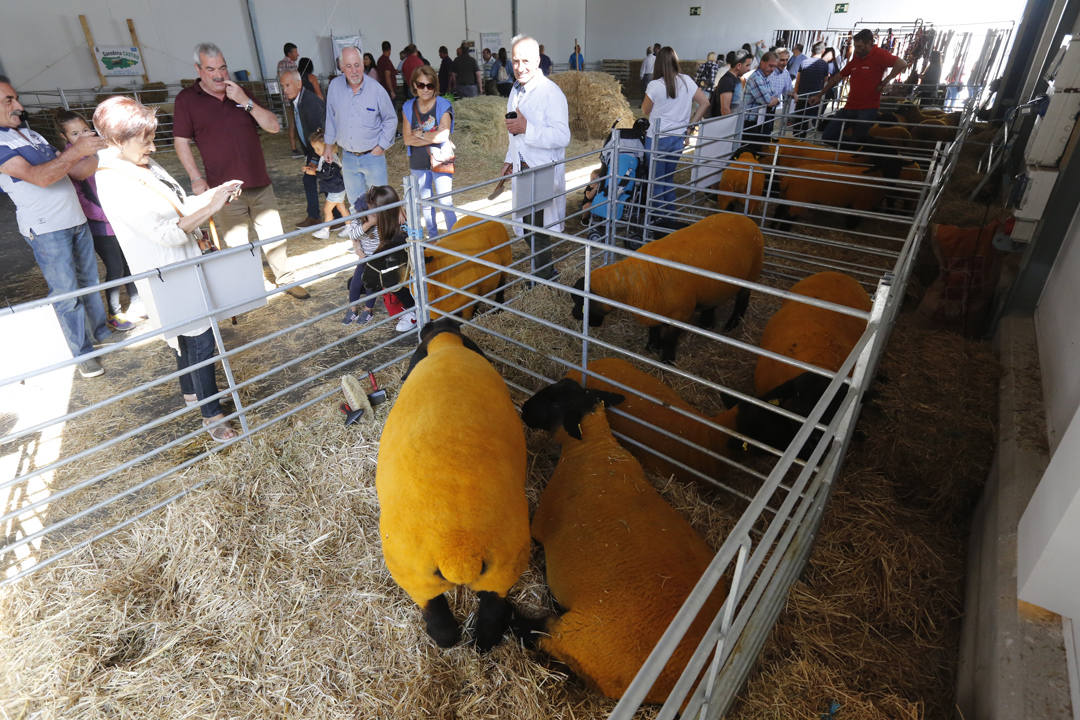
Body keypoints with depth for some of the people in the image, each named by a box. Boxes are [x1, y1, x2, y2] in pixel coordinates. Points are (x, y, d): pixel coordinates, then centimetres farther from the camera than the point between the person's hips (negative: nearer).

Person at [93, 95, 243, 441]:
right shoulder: (116, 184, -23)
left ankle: (191, 392, 42)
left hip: (184, 265, 10)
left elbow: (179, 204, 12)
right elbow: (166, 233, -26)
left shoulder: (144, 166, 4)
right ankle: (212, 415, 7)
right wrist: (211, 208, -24)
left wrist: (215, 193, -3)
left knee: (186, 336, 23)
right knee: (200, 340, -5)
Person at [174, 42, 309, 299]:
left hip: (260, 184, 3)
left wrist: (245, 102, -11)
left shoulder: (241, 93, 11)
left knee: (274, 235, 8)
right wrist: (196, 178, -8)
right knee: (235, 245, 4)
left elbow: (273, 126, 2)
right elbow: (181, 142, 0)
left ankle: (286, 280, 23)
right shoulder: (186, 99, 1)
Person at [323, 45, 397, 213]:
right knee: (354, 200, 13)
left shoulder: (376, 89, -10)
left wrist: (381, 146, -7)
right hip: (348, 157, 3)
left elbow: (391, 119, 0)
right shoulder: (334, 86, -2)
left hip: (373, 155, -3)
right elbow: (331, 118, 10)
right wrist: (329, 145, 11)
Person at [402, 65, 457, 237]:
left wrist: (420, 134, -9)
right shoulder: (408, 107, 3)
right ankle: (432, 238, 29)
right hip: (418, 163, 4)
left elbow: (443, 135, -19)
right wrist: (432, 138, -14)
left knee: (445, 203, -6)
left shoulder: (444, 105, -6)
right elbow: (407, 139, -6)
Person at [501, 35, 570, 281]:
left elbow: (562, 137, -26)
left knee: (537, 226, -4)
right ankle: (544, 270, 30)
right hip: (522, 168, 9)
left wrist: (526, 128, -28)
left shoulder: (551, 93, -16)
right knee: (527, 224, 16)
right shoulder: (516, 90, 12)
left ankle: (543, 274, 12)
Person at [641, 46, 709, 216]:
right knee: (669, 179, 20)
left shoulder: (654, 86, -14)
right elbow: (704, 103, 3)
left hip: (657, 139, -5)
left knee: (656, 181, 7)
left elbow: (645, 110, 0)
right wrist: (690, 124, 7)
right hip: (678, 138, 5)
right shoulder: (687, 81, -1)